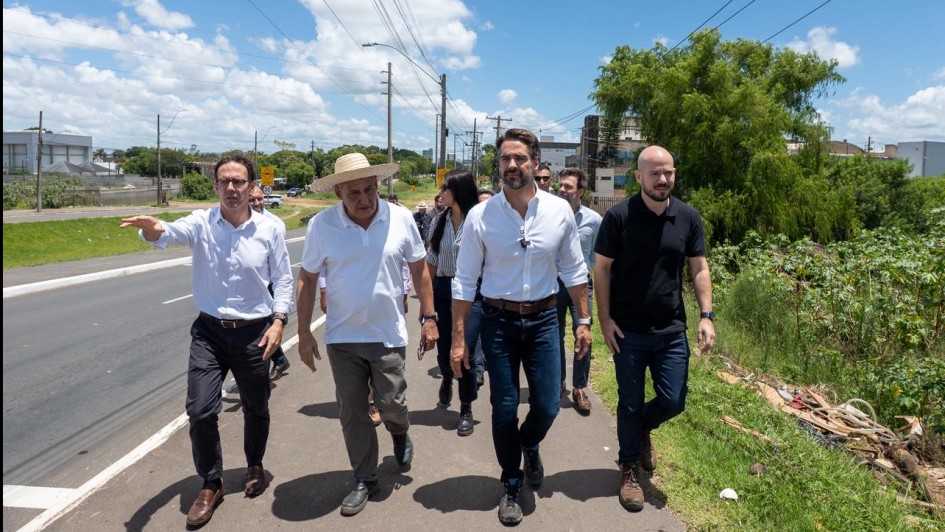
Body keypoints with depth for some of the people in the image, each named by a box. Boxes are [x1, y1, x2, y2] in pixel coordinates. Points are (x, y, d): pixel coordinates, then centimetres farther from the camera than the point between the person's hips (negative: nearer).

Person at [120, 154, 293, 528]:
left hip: (254, 332, 0)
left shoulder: (269, 229, -5)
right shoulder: (201, 223, -6)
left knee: (256, 409, 15)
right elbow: (173, 232, -28)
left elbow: (283, 279, 0)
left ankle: (255, 466, 43)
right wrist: (153, 228, -51)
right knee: (200, 411, -4)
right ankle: (211, 485, 19)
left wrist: (278, 322, -10)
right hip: (209, 331, 0)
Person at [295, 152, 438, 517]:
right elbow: (307, 280, 0)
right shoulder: (321, 225, -8)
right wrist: (304, 333, -2)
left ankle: (400, 434, 42)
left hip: (389, 335, -1)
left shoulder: (401, 219, -7)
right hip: (341, 337, 1)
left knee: (390, 404, 5)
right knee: (352, 412, 9)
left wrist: (428, 317, 0)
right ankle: (364, 480, 28)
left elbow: (419, 270, 3)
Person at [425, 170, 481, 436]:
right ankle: (447, 377, 48)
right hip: (443, 290, 4)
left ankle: (466, 409, 20)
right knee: (444, 349, 12)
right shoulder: (439, 221, 5)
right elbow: (431, 262, 11)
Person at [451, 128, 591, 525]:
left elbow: (574, 270, 5)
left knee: (547, 407, 6)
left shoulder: (560, 211, -5)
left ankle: (529, 445, 45)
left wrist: (584, 320, 6)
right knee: (504, 408, 7)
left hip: (543, 319, 2)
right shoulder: (480, 216, -10)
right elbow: (465, 280, -5)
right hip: (498, 321, -1)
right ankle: (511, 486, 32)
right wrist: (458, 338, -5)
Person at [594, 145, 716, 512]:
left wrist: (706, 316, -3)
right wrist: (604, 320, -9)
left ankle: (643, 429, 42)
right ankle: (629, 468, 29)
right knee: (630, 405, 9)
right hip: (628, 331, -3)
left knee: (673, 402, 8)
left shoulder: (688, 217, 1)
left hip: (672, 330, 3)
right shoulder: (618, 216, -10)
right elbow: (602, 269, -6)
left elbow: (699, 268, 6)